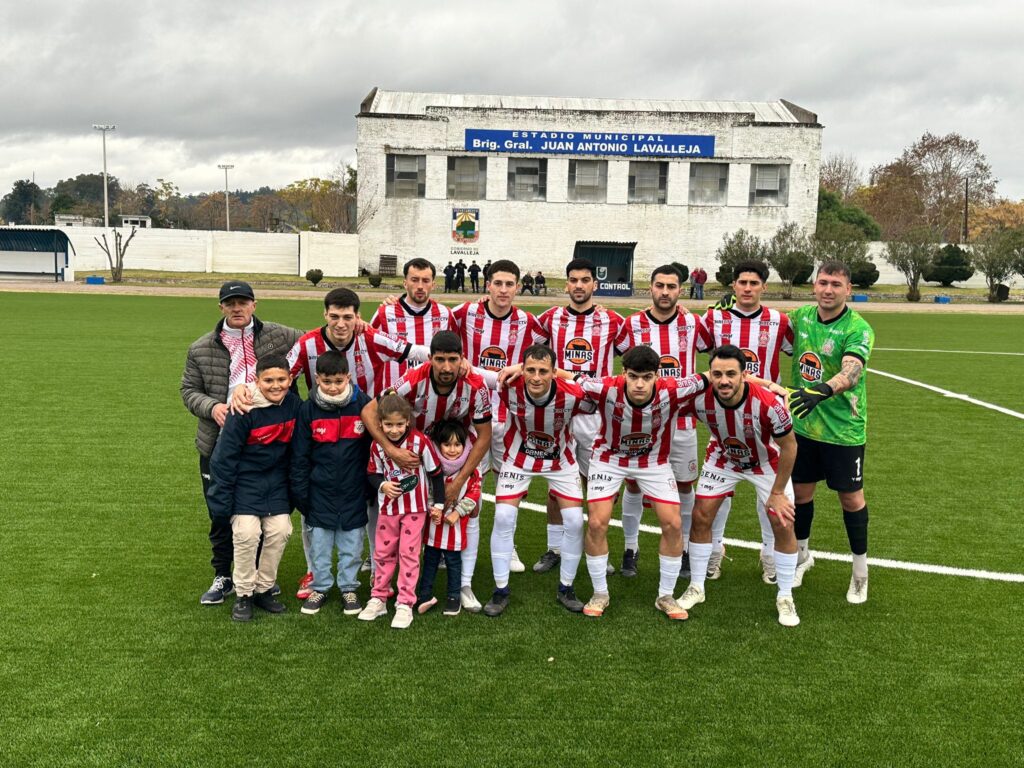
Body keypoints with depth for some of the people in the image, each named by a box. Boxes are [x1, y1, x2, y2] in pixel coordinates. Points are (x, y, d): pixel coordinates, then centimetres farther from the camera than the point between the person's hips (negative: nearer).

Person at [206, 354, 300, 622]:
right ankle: (243, 594, 6)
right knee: (247, 533, -14)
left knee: (280, 531, -3)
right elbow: (224, 456, -14)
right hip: (245, 482, -4)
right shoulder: (244, 411, -21)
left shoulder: (295, 406, -7)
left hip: (277, 483, 4)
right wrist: (221, 499, -12)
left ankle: (264, 589, 17)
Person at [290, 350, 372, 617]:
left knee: (351, 546, 11)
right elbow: (299, 457, -2)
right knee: (319, 546, 12)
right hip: (320, 493, 0)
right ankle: (320, 587, 29)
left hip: (353, 494, 0)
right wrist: (300, 494, -3)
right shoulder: (308, 410, -6)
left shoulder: (363, 404, -7)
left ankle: (348, 588, 28)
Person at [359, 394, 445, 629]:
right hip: (388, 506, 3)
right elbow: (373, 474, 5)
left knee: (408, 554, -1)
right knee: (383, 553, 12)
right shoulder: (377, 446, -9)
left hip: (415, 506, -3)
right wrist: (383, 485, -17)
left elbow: (435, 472, -7)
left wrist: (439, 503, -3)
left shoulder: (420, 441, -17)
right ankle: (378, 599, 25)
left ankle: (405, 605, 8)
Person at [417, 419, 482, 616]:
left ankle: (454, 596, 23)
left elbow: (474, 494, -6)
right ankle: (426, 594, 23)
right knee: (430, 559, 12)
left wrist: (457, 513, -12)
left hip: (455, 525, -2)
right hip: (433, 523, 2)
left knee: (453, 560, 10)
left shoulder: (470, 469, -9)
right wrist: (432, 508, -12)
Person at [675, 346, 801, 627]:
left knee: (783, 524, -5)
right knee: (700, 517, -3)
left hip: (766, 462, -2)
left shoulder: (768, 403, -39)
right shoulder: (700, 399, -33)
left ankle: (785, 598, 14)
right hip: (723, 458, 2)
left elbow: (789, 446, -22)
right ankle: (696, 587, 16)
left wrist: (778, 493, -16)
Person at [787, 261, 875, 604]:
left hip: (843, 430, -4)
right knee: (801, 491, 14)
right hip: (802, 424, 4)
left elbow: (851, 372, -34)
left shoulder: (858, 329, -18)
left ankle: (860, 569, 28)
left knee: (851, 497, 8)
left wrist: (822, 391, -53)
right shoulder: (801, 316, -1)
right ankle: (802, 555, 37)